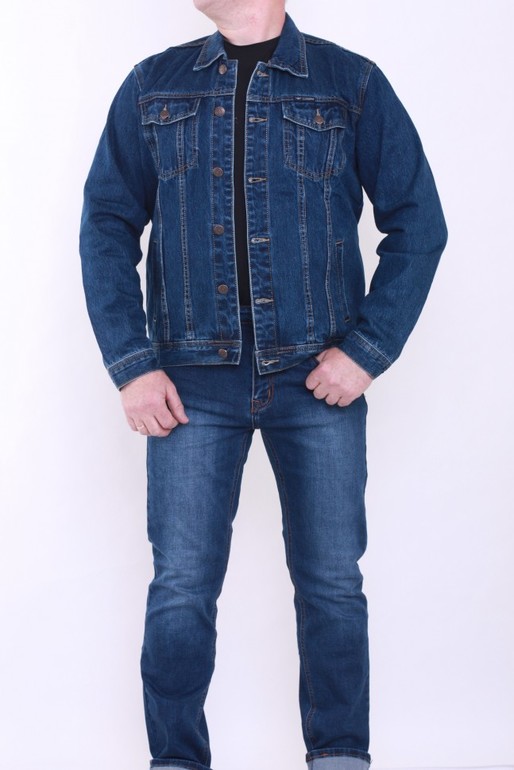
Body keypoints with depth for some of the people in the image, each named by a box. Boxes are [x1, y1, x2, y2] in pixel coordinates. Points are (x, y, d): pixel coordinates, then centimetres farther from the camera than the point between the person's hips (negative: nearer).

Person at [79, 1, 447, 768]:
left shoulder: (353, 85, 2)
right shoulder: (152, 88, 7)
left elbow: (418, 222, 1)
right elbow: (107, 225, 5)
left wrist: (369, 348, -7)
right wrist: (130, 364, -4)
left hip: (319, 381, 0)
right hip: (193, 382, 1)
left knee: (331, 583, 6)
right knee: (181, 588, 0)